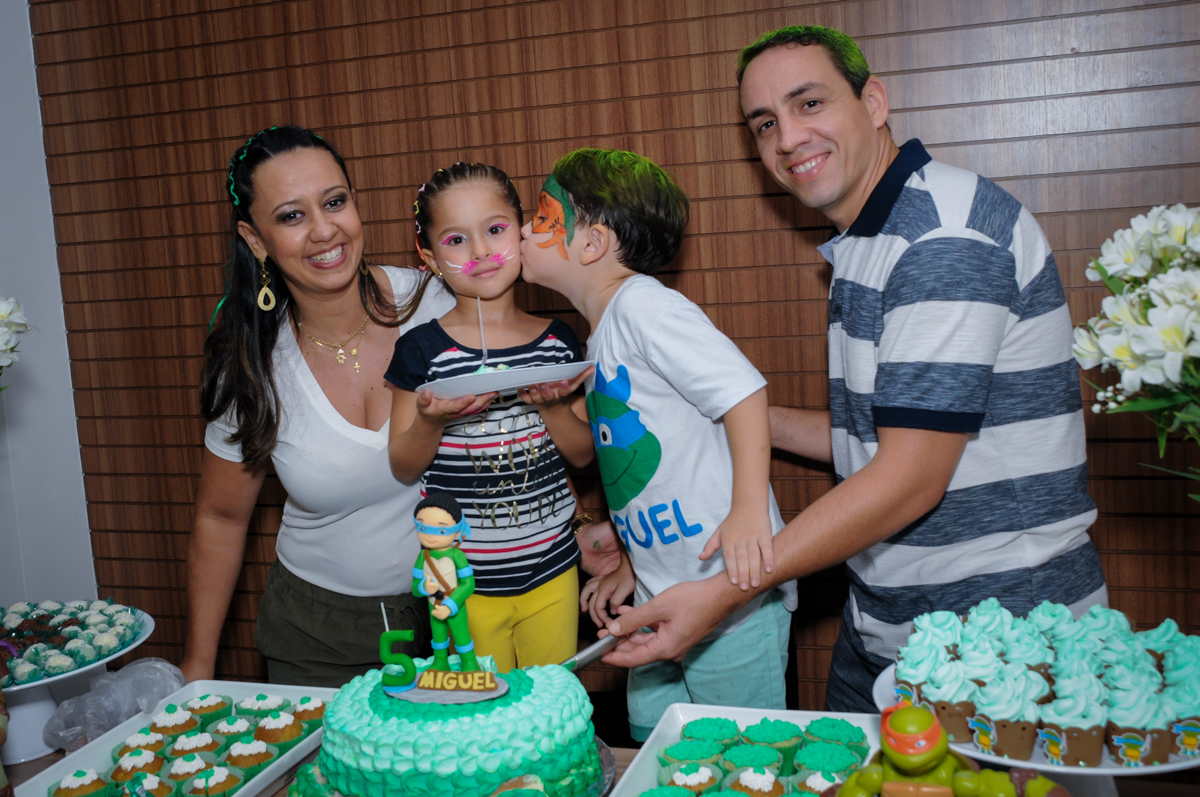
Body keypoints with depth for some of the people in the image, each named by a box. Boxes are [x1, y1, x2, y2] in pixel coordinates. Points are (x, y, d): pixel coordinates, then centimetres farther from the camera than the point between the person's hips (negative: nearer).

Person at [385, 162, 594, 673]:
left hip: (552, 574, 3)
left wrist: (553, 405, -13)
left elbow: (583, 454, 4)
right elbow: (403, 469, -3)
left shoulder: (558, 341, 0)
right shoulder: (422, 349, -8)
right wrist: (431, 420, -21)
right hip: (464, 582, -2)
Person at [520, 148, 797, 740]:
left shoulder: (642, 303, -14)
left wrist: (749, 510, -29)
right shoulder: (601, 337, 14)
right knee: (651, 747, 19)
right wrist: (631, 566, 14)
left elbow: (742, 389, -21)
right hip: (662, 595, 9)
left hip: (730, 584, -9)